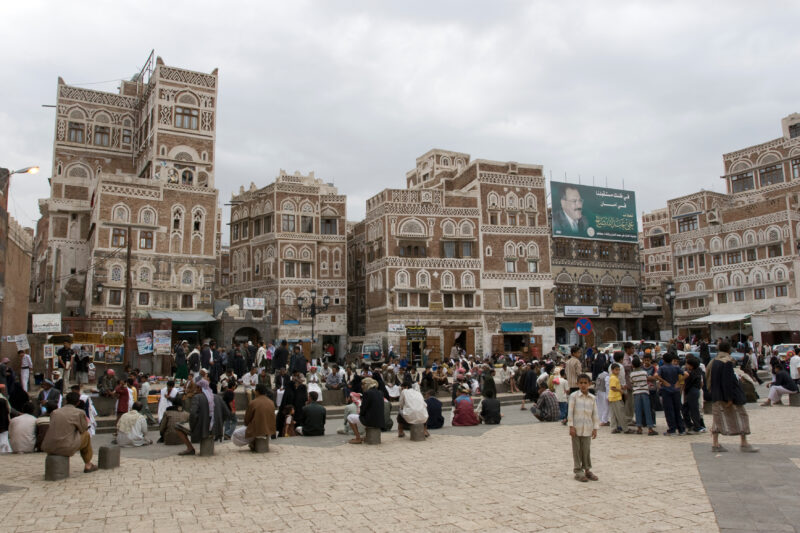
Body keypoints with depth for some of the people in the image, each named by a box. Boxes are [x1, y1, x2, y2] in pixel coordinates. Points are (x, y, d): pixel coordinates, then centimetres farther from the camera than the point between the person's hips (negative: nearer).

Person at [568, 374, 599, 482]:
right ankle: (578, 471, 13)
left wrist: (595, 428, 4)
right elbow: (570, 412, -6)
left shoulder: (592, 398, 4)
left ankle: (587, 470, 22)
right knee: (577, 450, 4)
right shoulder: (574, 396, -6)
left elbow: (595, 414, 8)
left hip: (587, 428, 3)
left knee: (587, 450, 10)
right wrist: (571, 426, -10)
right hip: (576, 428, -3)